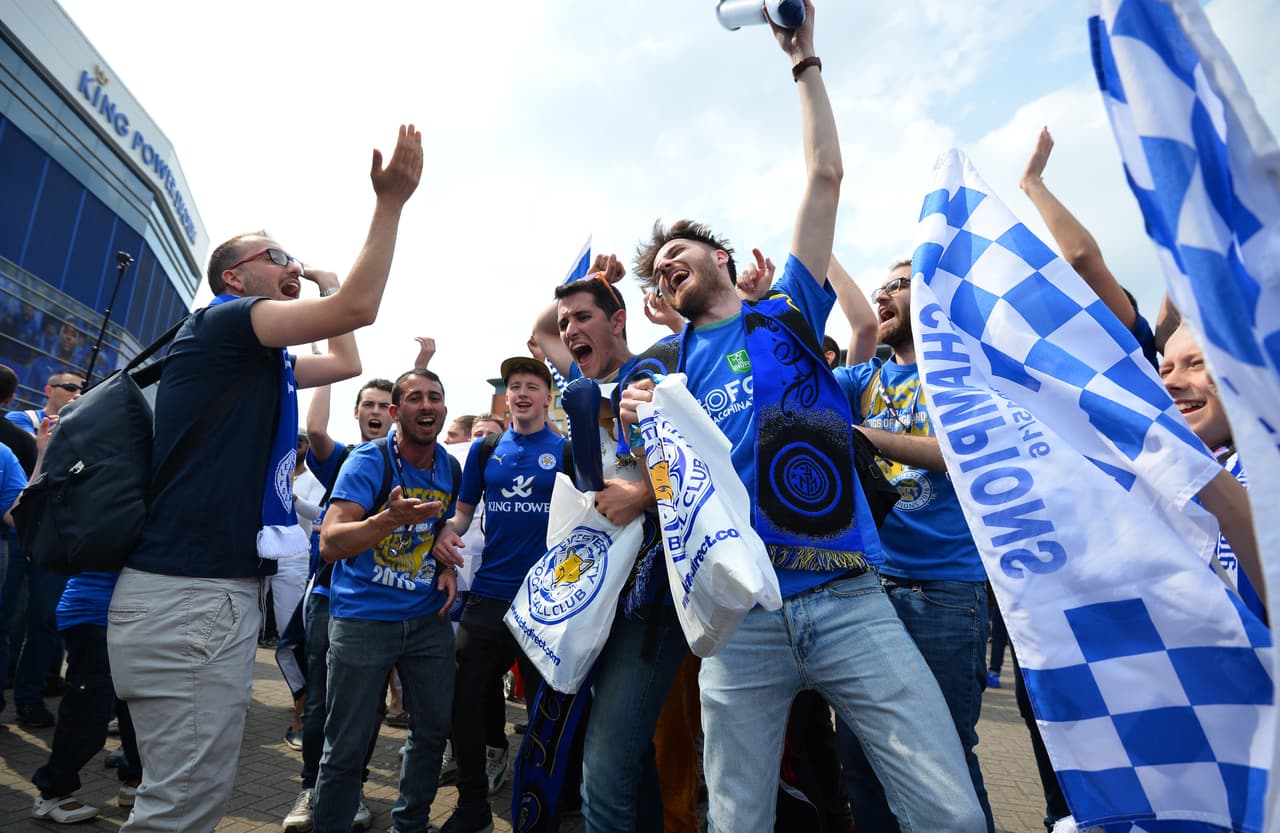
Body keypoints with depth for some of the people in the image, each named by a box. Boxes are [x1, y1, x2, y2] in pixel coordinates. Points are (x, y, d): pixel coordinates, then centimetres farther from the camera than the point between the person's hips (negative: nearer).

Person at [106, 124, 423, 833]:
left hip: (224, 590, 10)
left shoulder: (263, 361, 20)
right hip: (187, 595, -10)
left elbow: (345, 363, 32)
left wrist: (322, 279, 32)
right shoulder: (221, 321, -6)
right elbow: (358, 308, -17)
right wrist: (390, 201, -9)